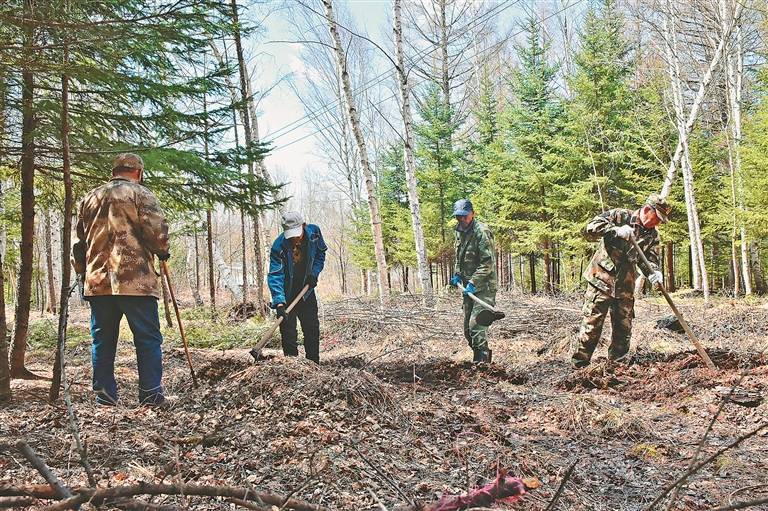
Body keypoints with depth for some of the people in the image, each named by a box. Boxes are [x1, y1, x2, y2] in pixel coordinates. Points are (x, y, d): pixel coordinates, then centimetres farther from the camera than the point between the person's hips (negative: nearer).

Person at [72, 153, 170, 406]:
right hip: (135, 281, -5)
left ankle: (104, 396, 14)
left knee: (103, 341, 11)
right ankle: (151, 395, -2)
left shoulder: (90, 198, 18)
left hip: (96, 282, 6)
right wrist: (162, 251, 10)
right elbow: (157, 231, -10)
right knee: (147, 339, 0)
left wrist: (82, 273, 28)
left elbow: (79, 241, 21)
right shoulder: (140, 193, 0)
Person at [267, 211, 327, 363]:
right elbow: (275, 276, -31)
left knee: (312, 328, 9)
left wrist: (314, 272, -10)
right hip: (286, 294, -4)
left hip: (306, 290, 4)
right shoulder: (279, 246, -27)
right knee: (288, 331, -5)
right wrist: (279, 303, -42)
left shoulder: (314, 232, -15)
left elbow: (321, 253, 5)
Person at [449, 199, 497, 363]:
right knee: (468, 329, 13)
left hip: (484, 287, -9)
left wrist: (473, 283, -24)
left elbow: (488, 263, -20)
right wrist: (457, 275, 11)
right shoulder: (460, 232, 12)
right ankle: (484, 356, 27)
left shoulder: (481, 232, -15)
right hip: (468, 287, 9)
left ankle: (480, 361, -12)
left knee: (476, 324, -18)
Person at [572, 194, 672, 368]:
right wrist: (616, 230, -27)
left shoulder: (653, 236, 7)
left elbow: (650, 260, 0)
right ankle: (579, 365, 6)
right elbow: (590, 229, -16)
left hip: (625, 288, 5)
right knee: (591, 325, -3)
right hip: (601, 282, -5)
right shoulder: (619, 216, -6)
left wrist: (655, 273, -22)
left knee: (623, 328, 10)